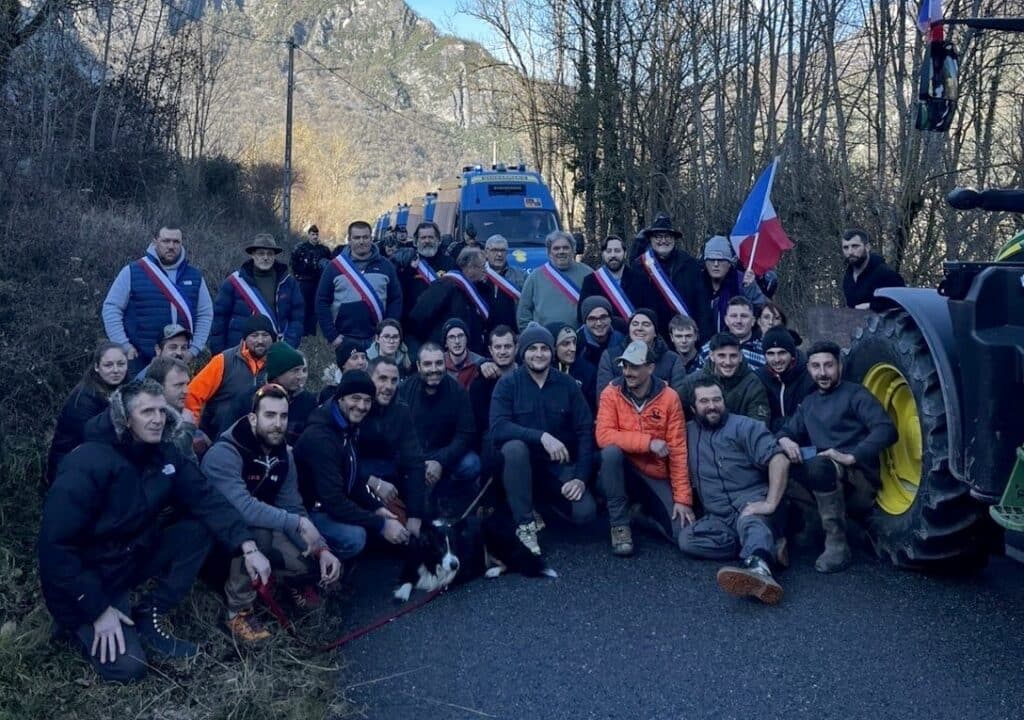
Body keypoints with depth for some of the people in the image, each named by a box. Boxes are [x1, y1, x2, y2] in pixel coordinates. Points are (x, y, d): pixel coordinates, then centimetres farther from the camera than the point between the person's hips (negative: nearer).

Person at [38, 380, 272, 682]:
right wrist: (98, 609, -24)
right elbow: (54, 545, -26)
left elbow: (206, 499, -9)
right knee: (127, 666, -19)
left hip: (134, 556, 7)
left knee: (200, 528, -13)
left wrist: (248, 547, -24)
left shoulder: (165, 455, -5)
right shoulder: (90, 464, -26)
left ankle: (149, 617, -2)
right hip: (85, 577, -6)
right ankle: (80, 624, 11)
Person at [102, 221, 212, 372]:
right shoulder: (132, 272, 0)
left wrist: (194, 350, 3)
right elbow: (111, 308, 0)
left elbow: (205, 314, 13)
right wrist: (124, 345, -8)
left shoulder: (195, 275, 9)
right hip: (138, 361, -2)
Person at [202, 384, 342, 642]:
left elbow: (293, 507, -4)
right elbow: (241, 507, -40)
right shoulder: (224, 453, -27)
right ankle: (238, 611, -17)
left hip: (265, 530, 6)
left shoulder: (283, 454, -3)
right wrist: (298, 523, -37)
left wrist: (321, 548, -18)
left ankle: (296, 579, 23)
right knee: (256, 530, -38)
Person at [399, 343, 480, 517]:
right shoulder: (405, 390, -8)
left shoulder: (458, 391, -7)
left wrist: (441, 462, -25)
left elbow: (466, 435, -11)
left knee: (471, 465, -28)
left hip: (446, 455, 0)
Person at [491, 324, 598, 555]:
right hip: (522, 460, -2)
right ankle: (525, 525, -21)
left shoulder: (567, 384, -2)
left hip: (559, 464, 2)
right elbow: (498, 428, -23)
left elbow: (585, 430, -3)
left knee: (585, 512, -21)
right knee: (514, 447, -36)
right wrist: (542, 436, -35)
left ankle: (543, 498, 14)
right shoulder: (508, 384, -8)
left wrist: (581, 477, -14)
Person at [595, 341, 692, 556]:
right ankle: (620, 524, -17)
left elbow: (678, 450, -8)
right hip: (624, 471, -1)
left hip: (657, 477, 1)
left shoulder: (669, 397, -8)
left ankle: (643, 512, 19)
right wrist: (649, 442, -26)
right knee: (611, 451, -35)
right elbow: (604, 436, -21)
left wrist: (682, 498, -11)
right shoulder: (611, 393, -9)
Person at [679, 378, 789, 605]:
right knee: (687, 538, -24)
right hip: (719, 517, 5)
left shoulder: (745, 426, -1)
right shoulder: (688, 432, 14)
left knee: (750, 520, -39)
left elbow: (779, 460, -13)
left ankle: (759, 568, -73)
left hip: (751, 501, -5)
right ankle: (767, 548, -24)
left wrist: (771, 503, -22)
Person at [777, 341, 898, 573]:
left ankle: (837, 545, -27)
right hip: (825, 475, 6)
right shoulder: (808, 403, 21)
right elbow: (787, 430, 18)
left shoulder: (855, 394, 0)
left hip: (859, 477, -6)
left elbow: (886, 429, -14)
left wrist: (851, 457, -25)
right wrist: (785, 441, -8)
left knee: (819, 466, -37)